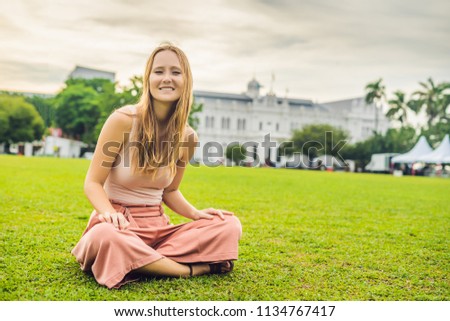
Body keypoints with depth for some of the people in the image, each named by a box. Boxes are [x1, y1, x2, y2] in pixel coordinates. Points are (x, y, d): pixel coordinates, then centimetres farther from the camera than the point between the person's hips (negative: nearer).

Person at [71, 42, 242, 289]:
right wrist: (109, 213, -30)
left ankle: (142, 262, -19)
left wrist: (196, 214, -5)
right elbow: (93, 183, -9)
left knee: (229, 225, -11)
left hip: (157, 225, 5)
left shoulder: (188, 136, 0)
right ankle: (192, 269, -21)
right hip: (119, 222, -4)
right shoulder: (123, 120, -13)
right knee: (105, 236, -41)